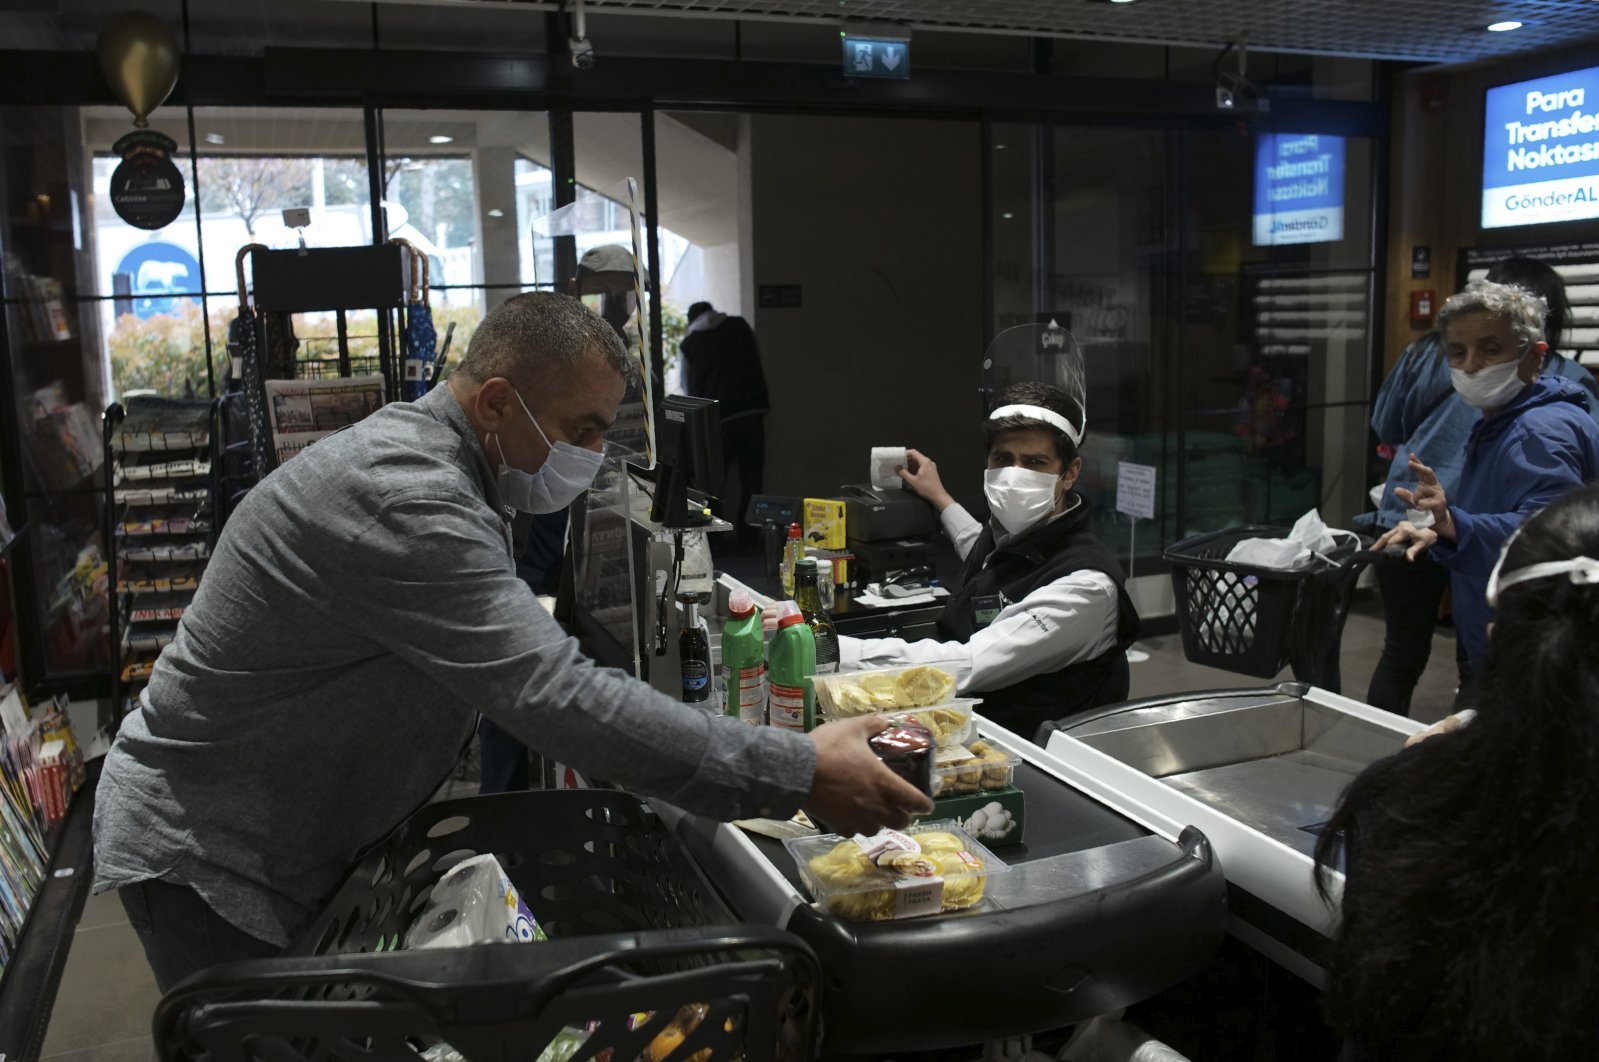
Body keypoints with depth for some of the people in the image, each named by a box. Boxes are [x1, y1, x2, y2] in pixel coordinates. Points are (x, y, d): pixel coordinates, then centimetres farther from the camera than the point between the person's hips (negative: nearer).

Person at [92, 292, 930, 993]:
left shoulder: (426, 461, 3)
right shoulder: (404, 497, -31)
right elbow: (556, 698, -37)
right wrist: (797, 774, -35)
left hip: (299, 846, 9)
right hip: (204, 860, -9)